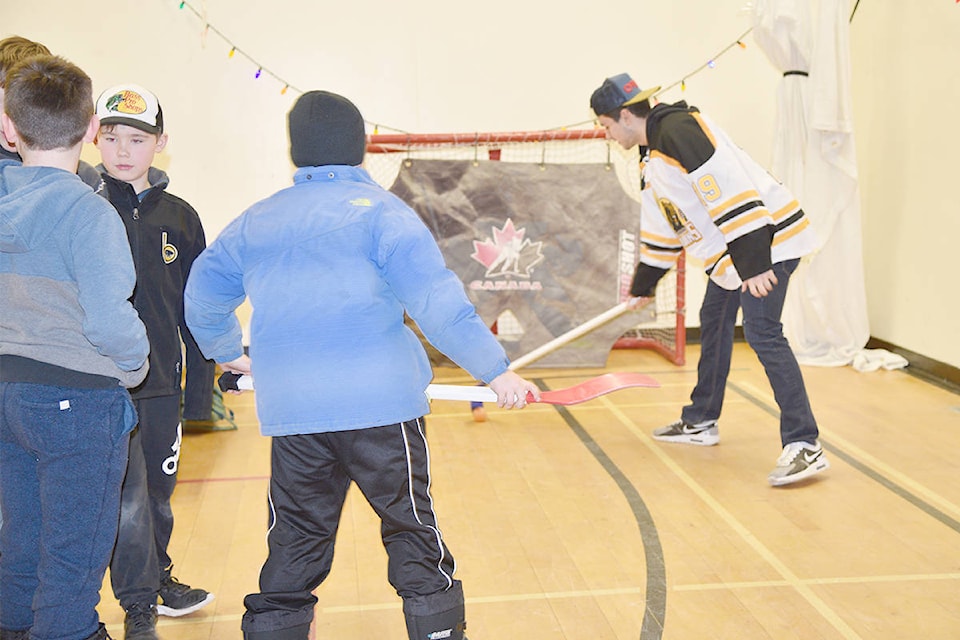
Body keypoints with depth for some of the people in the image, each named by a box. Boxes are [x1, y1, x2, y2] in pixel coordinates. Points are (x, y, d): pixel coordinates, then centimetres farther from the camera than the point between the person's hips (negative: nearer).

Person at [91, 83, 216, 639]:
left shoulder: (179, 217, 5)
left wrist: (203, 378, 9)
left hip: (162, 382, 4)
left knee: (159, 493, 17)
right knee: (128, 499, -3)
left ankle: (159, 578, 39)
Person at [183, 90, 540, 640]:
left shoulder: (255, 223, 12)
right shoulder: (380, 210, -4)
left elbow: (203, 298, 23)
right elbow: (438, 301, -14)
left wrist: (229, 353, 40)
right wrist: (496, 371, -10)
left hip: (291, 412, 4)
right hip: (381, 404, -4)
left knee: (295, 545, 14)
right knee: (414, 533, 9)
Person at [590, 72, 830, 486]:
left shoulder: (678, 130, -17)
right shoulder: (654, 154, 17)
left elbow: (729, 189, -26)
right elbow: (661, 227, 27)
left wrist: (754, 262, -29)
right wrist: (643, 285, 34)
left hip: (766, 235, -11)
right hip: (732, 248, 11)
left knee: (761, 332, -17)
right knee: (714, 321, 18)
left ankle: (803, 445, -16)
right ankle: (700, 422, 32)